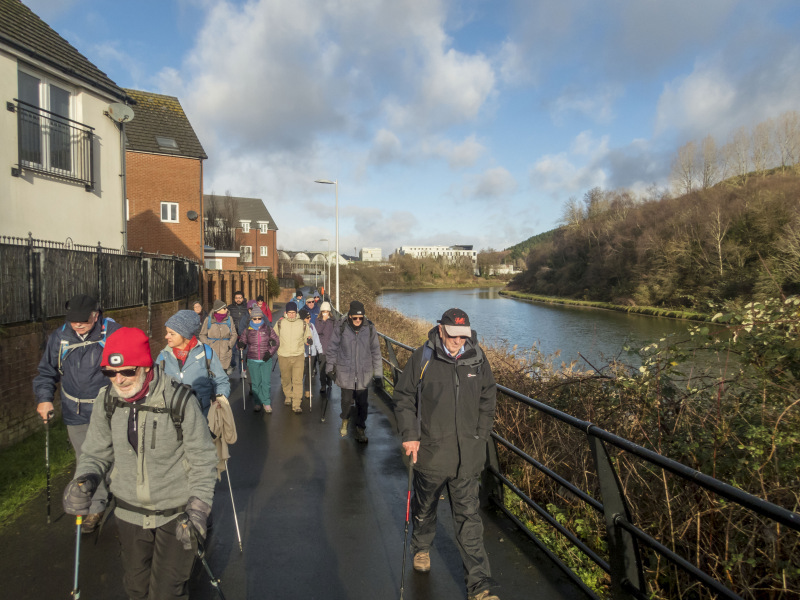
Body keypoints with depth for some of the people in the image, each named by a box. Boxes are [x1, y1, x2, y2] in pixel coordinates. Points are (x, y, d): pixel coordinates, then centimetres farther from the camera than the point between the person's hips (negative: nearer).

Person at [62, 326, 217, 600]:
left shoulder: (179, 400, -22)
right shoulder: (106, 401, -9)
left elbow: (202, 458, -13)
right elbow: (96, 452, 6)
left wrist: (198, 506, -17)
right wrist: (84, 479, -14)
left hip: (176, 515, -4)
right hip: (129, 513, 4)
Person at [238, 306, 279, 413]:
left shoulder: (268, 329, 1)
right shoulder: (247, 331, 1)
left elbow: (276, 342, 7)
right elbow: (242, 341, 12)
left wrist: (270, 352, -6)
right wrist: (241, 344, -12)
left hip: (266, 360, -1)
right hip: (253, 361, 1)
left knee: (266, 382, -3)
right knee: (256, 383, 6)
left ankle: (266, 403, 11)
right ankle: (257, 403, 20)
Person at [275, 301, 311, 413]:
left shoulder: (303, 324, 1)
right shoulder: (279, 323, 1)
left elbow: (306, 338, 13)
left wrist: (308, 339, -5)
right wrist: (277, 347, 3)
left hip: (298, 356, -1)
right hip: (283, 357, 1)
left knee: (298, 381, -8)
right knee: (285, 379, 15)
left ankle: (297, 404, -3)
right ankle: (288, 397, 39)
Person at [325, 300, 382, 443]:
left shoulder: (370, 329, -5)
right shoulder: (340, 328, -8)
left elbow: (376, 352, 3)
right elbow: (332, 349, 4)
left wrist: (378, 373, 3)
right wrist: (331, 368, 7)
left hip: (364, 373, 1)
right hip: (345, 373, -1)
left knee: (362, 403, 5)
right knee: (346, 400, 6)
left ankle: (360, 429, 26)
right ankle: (345, 419, 39)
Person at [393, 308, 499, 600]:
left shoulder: (477, 358, -3)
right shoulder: (422, 357, -11)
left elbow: (488, 398, 9)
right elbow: (403, 397, -4)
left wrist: (481, 436, 5)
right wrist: (409, 435, -10)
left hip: (467, 455, 1)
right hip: (430, 451, -1)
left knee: (468, 517, 5)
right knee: (424, 507, 22)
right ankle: (421, 548, 51)